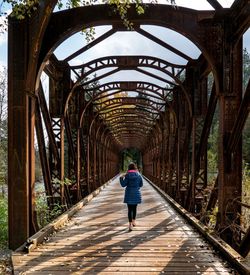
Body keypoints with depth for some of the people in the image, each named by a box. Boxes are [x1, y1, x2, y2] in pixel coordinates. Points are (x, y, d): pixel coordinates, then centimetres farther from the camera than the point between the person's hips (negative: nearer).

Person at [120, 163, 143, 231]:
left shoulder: (127, 175, -11)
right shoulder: (139, 175, -2)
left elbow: (123, 184, -9)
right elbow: (141, 184, 7)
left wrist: (121, 178, 7)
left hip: (129, 194, -3)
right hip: (136, 194, 3)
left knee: (130, 209, 0)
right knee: (134, 208, 20)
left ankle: (130, 224, -8)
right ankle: (133, 221, 34)